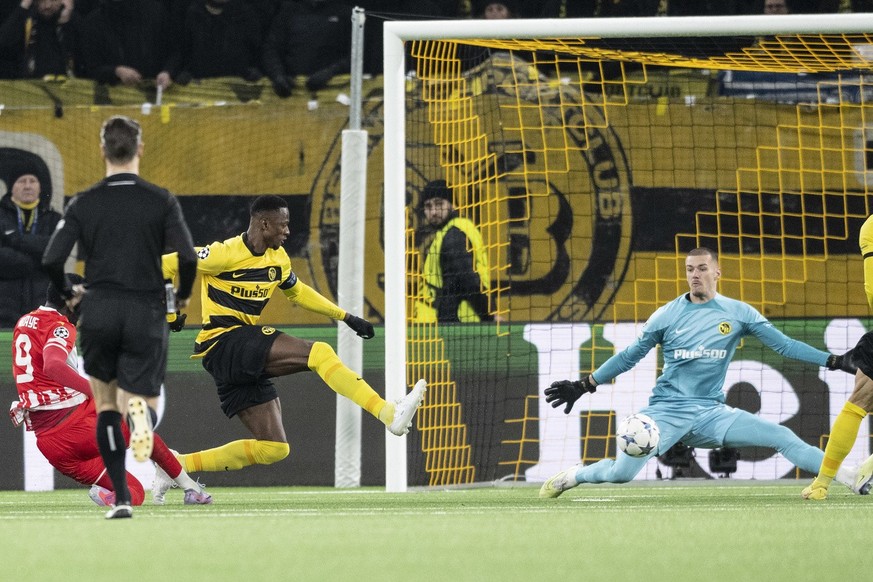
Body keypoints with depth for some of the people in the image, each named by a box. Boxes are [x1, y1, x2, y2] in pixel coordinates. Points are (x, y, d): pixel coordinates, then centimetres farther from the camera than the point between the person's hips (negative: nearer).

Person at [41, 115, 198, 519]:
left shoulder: (84, 204, 0)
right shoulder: (162, 201, -2)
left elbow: (51, 260, -6)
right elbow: (187, 257, -10)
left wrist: (68, 292, 16)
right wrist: (183, 294, 12)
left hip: (99, 310, 1)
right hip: (147, 312, -1)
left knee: (106, 406, 16)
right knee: (139, 402, 6)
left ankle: (121, 498, 7)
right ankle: (139, 407, -34)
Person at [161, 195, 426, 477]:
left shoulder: (278, 258, 12)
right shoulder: (224, 254, -12)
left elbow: (297, 291, 29)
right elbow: (166, 266, -6)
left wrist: (346, 317, 26)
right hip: (223, 341, -9)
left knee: (273, 448, 5)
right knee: (319, 353, -22)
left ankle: (180, 464, 8)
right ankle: (389, 414, -30)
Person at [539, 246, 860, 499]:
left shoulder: (739, 313, 2)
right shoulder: (666, 315, 1)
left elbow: (784, 345, 1)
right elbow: (628, 357, 9)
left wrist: (835, 361, -7)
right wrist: (583, 386, 7)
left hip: (712, 411, 1)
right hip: (667, 410, -1)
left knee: (783, 437, -14)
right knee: (621, 473, -17)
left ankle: (856, 481, -10)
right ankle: (572, 476, 14)